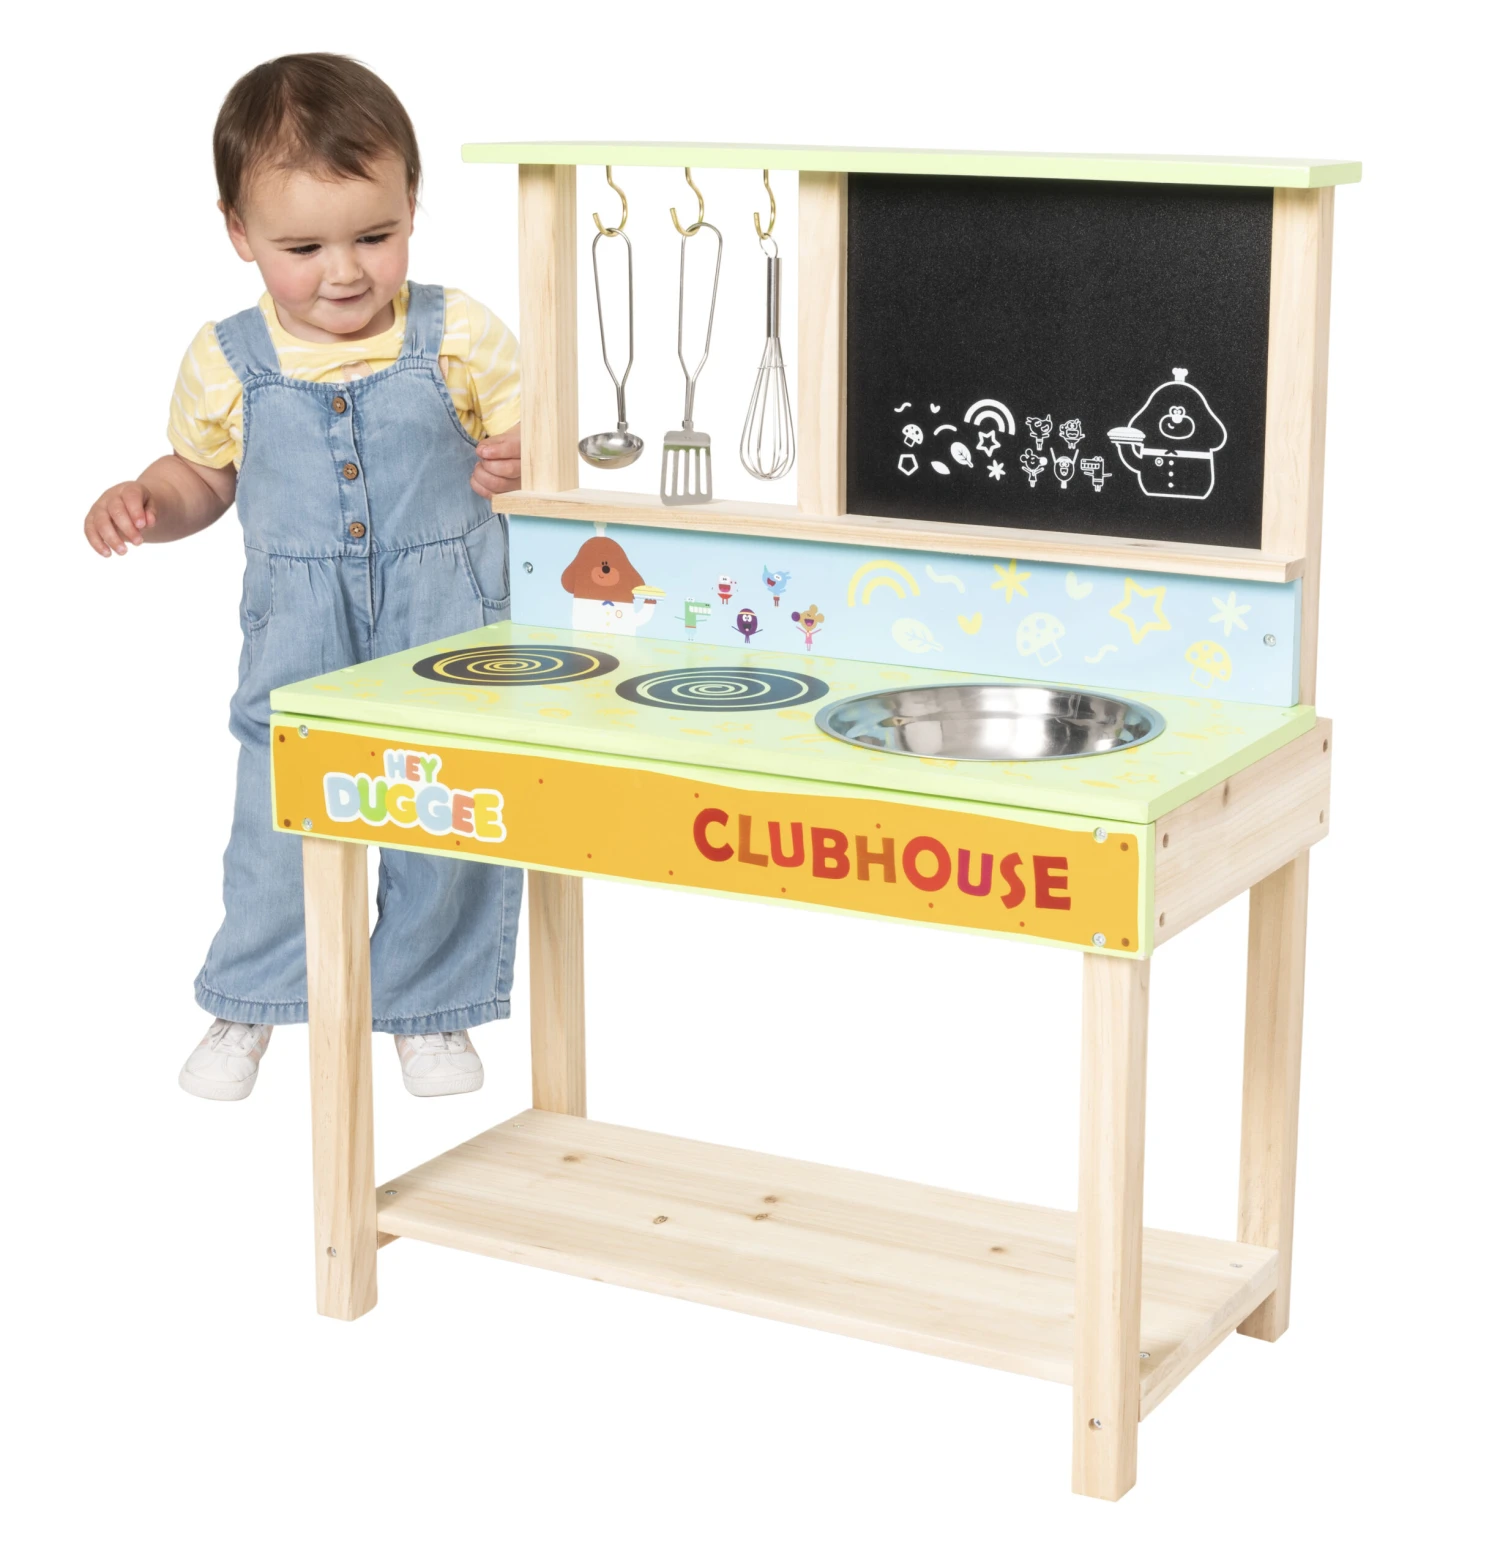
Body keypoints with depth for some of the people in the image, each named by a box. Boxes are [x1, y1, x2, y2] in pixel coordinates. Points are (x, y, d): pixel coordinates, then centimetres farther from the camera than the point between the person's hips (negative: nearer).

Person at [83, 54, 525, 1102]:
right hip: (298, 650, 1)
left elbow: (530, 442, -1)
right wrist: (140, 504, -8)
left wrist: (520, 466, -24)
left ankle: (430, 1010, 29)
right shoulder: (229, 363, -3)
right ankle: (246, 1008, 31)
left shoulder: (459, 336, -8)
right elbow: (202, 476, 13)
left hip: (446, 633, -1)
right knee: (279, 820, 10)